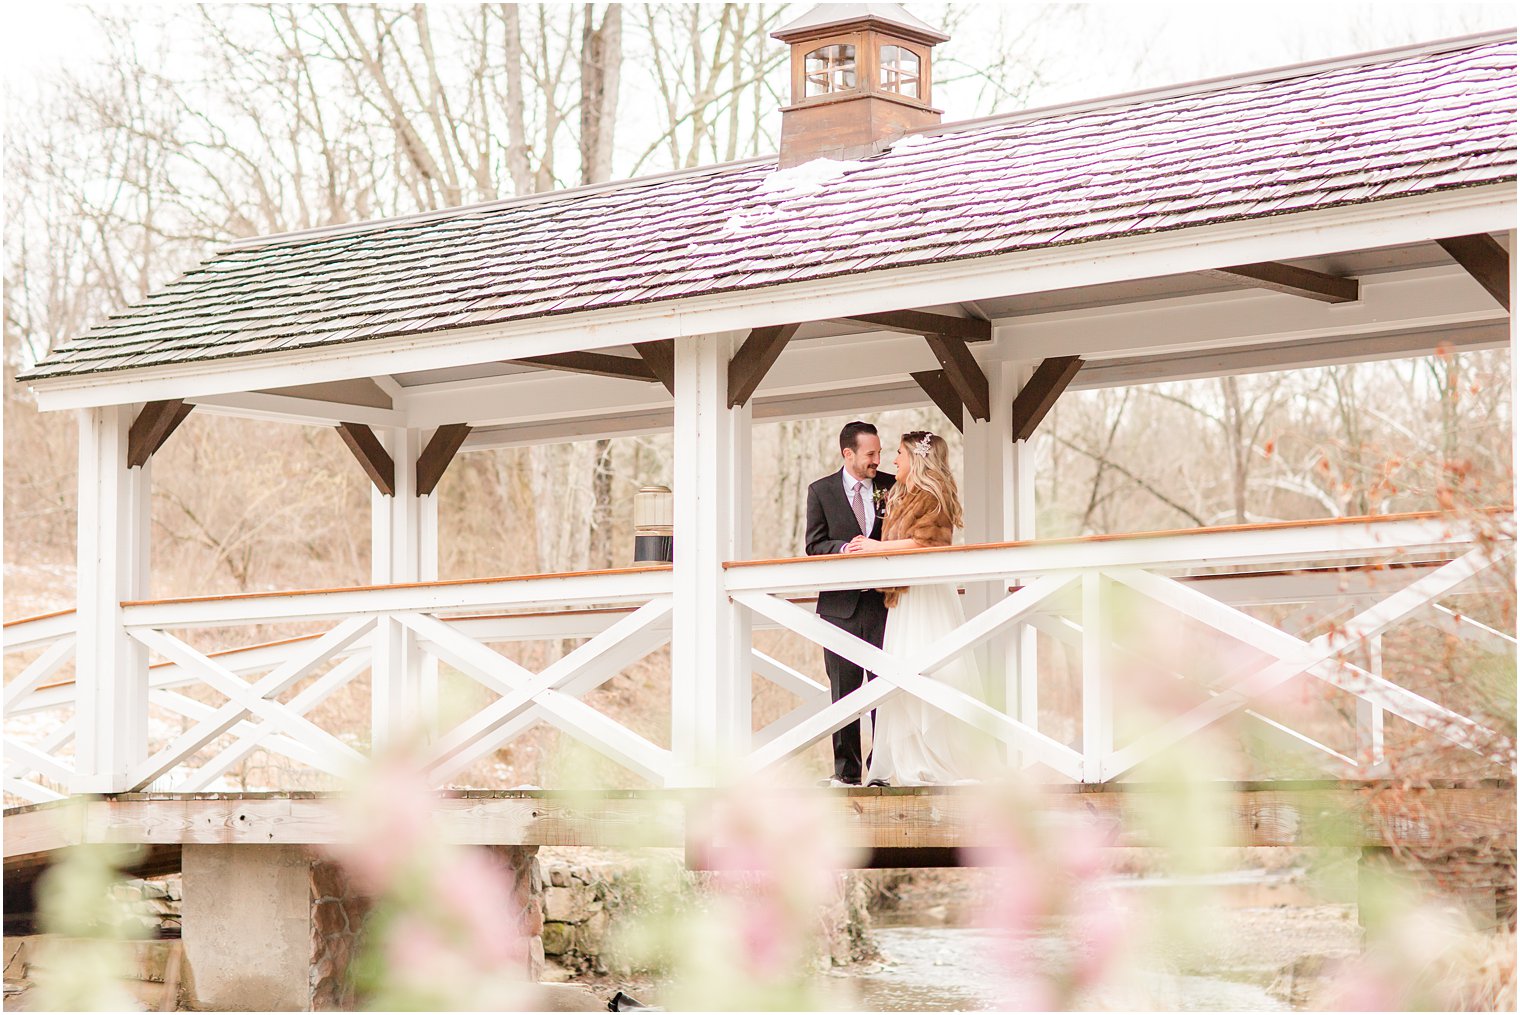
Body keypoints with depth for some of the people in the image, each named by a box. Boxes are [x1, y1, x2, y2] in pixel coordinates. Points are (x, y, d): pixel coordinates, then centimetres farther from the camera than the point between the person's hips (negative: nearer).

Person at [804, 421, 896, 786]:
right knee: (843, 688, 4)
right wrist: (845, 548, -17)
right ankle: (846, 769, 8)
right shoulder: (821, 491, 5)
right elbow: (814, 544, 2)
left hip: (882, 601, 0)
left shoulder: (891, 487, 6)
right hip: (841, 604, 0)